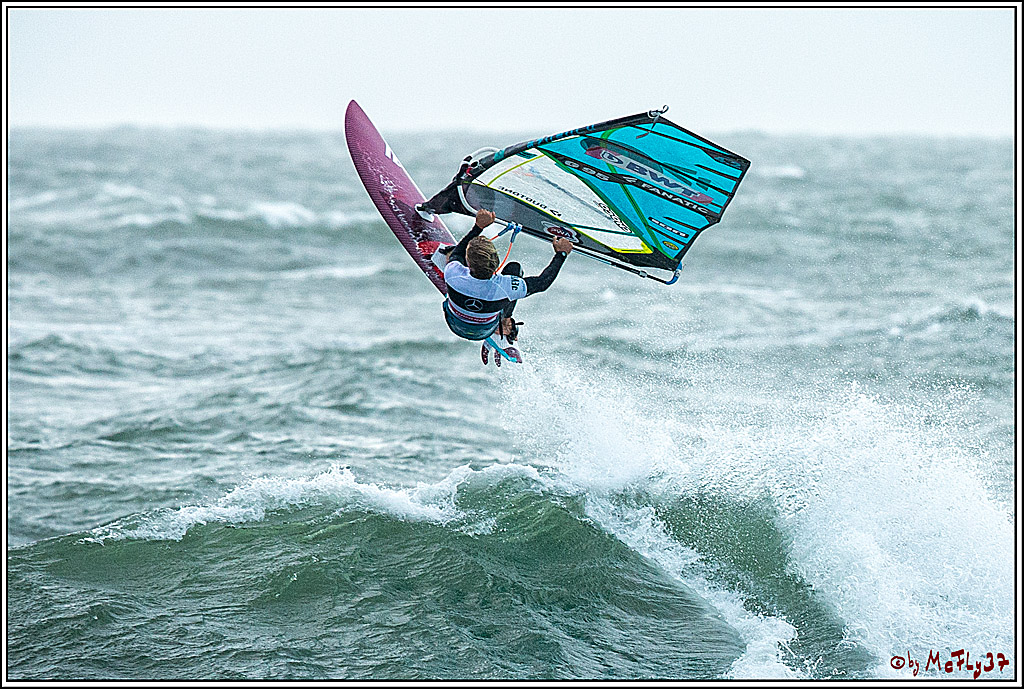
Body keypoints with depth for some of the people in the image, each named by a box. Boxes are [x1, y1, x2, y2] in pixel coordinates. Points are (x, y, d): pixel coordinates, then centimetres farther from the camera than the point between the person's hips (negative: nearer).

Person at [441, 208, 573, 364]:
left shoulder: (453, 274, -39)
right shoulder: (505, 286, -40)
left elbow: (457, 251, -12)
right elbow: (542, 282, -21)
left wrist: (478, 226, -8)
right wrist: (561, 254, -10)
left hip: (455, 326, 1)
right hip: (485, 331, -1)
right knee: (514, 268, 8)